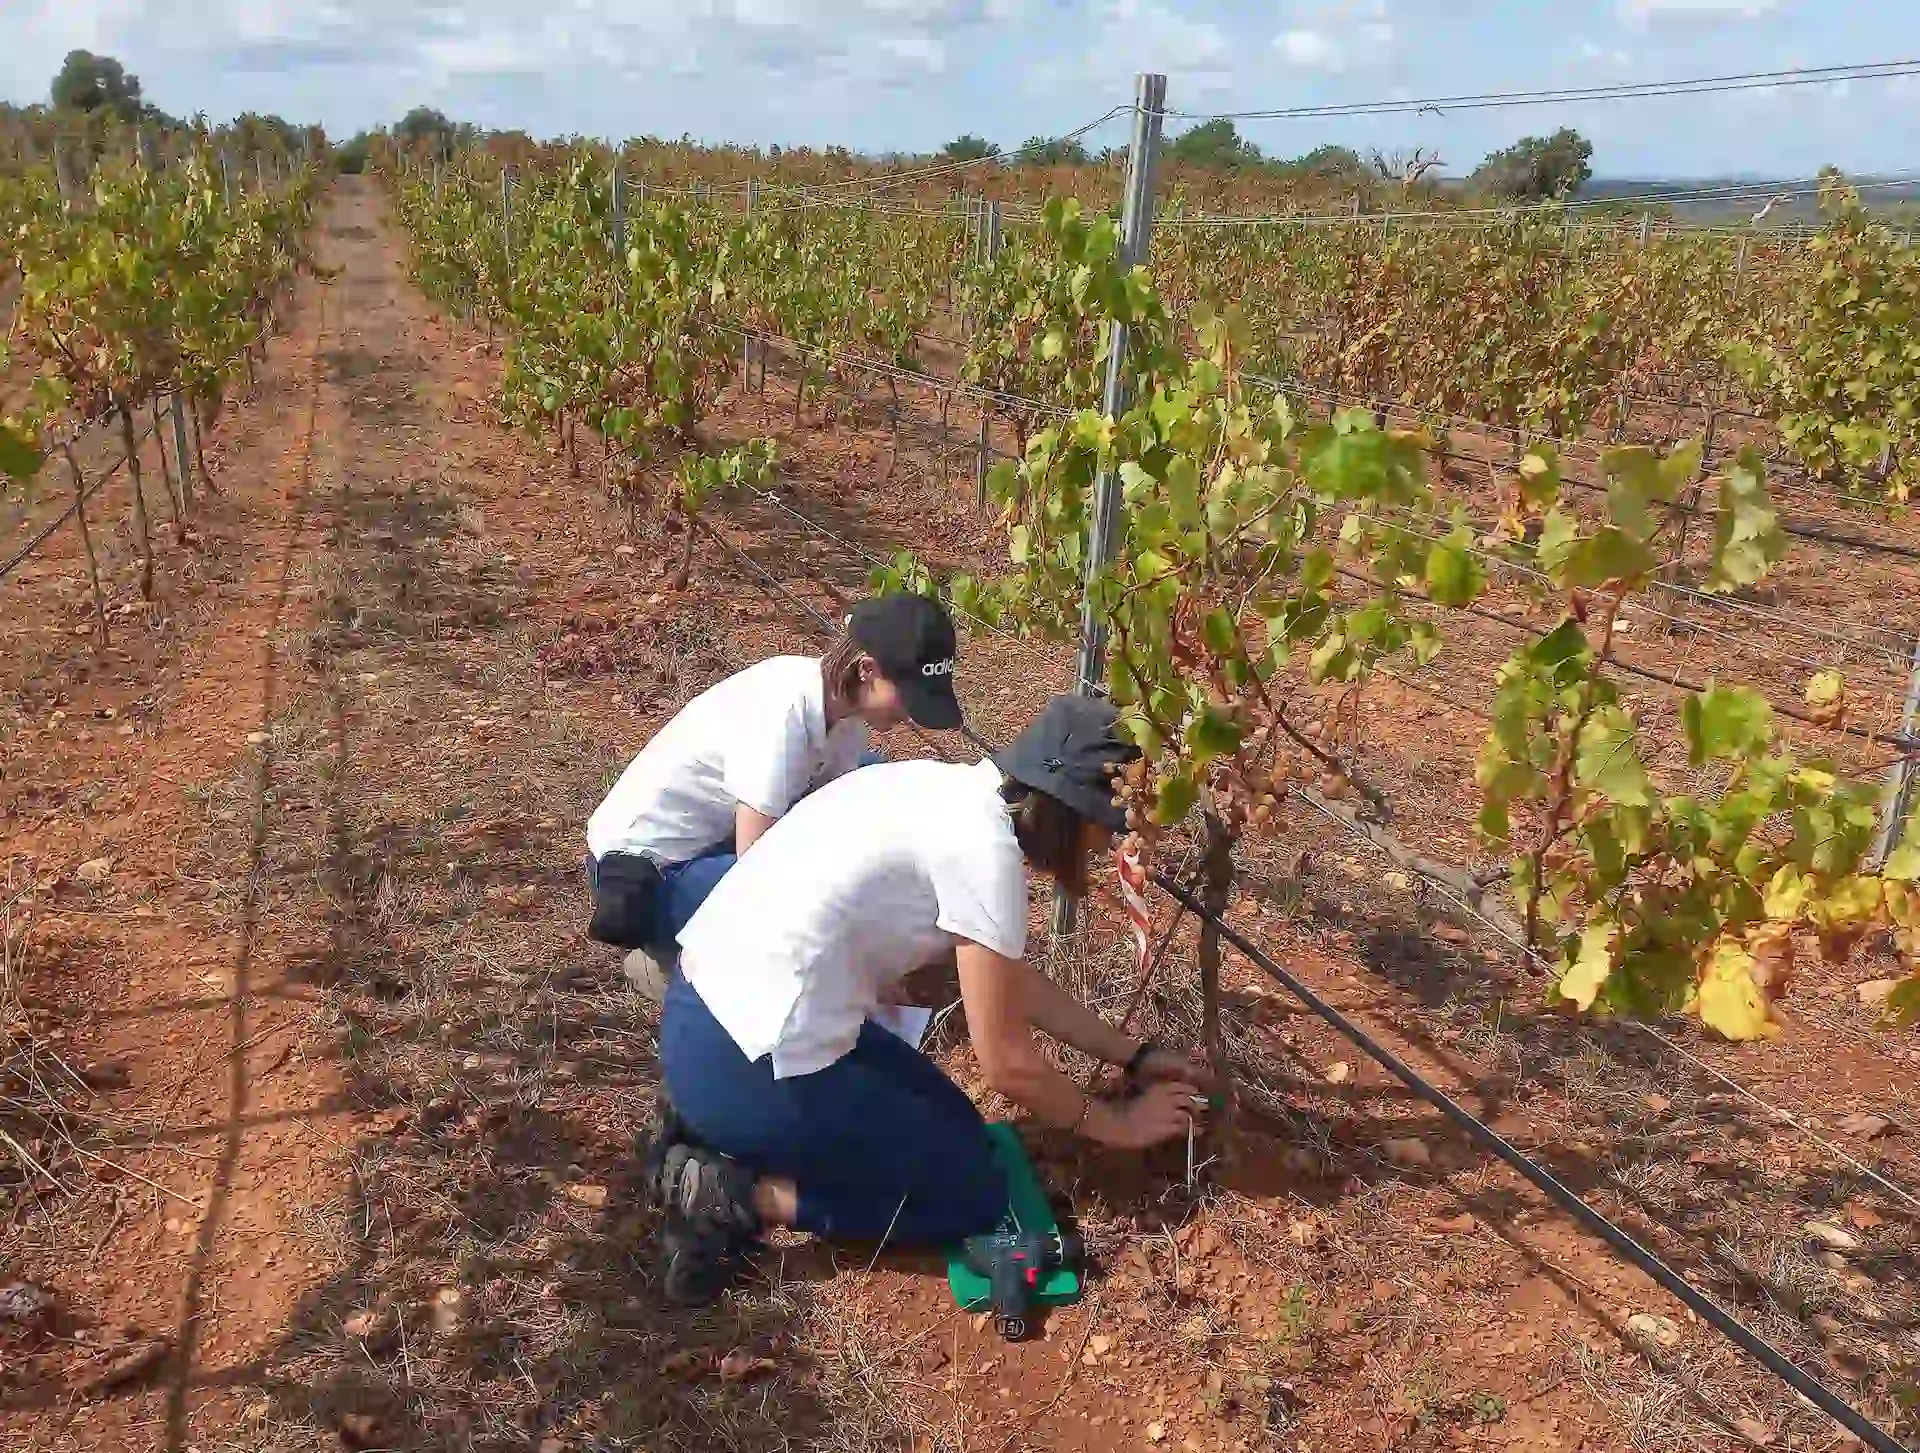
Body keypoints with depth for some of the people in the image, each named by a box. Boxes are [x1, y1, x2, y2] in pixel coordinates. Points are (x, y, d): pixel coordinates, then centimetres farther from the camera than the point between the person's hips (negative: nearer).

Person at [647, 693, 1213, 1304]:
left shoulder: (953, 794, 9)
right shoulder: (984, 846, -18)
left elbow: (1012, 980, 20)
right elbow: (1008, 1063, -10)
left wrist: (1135, 1057, 22)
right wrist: (1115, 1123, 7)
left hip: (709, 1015, 9)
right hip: (749, 1067, -9)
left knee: (953, 1128, 22)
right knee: (976, 1195, 7)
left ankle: (712, 1131, 14)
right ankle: (742, 1197, -1)